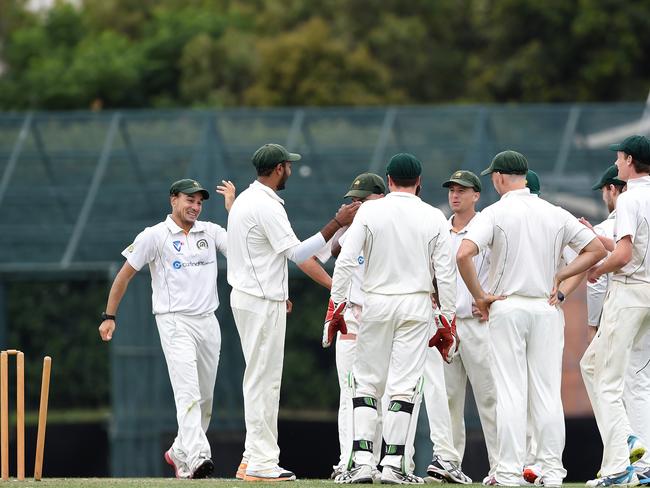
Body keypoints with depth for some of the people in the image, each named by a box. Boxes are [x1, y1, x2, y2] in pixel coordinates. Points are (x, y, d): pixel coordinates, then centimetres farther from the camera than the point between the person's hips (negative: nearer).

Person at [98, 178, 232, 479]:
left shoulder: (211, 232, 10)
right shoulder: (154, 236, -2)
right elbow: (125, 274, 2)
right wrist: (109, 316, 1)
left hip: (208, 322, 6)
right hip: (175, 322, -6)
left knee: (205, 398, 11)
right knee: (188, 392, -20)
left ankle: (180, 453, 29)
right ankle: (197, 457, -30)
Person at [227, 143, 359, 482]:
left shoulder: (245, 200, 14)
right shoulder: (267, 206, -17)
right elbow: (297, 253, -19)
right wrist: (337, 223, -18)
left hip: (249, 297, 10)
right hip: (263, 304, -10)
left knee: (260, 378, 14)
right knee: (264, 379, -8)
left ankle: (253, 459, 15)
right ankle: (261, 464, -7)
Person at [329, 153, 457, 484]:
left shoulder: (370, 211, -3)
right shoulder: (434, 218, -1)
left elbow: (346, 261, -7)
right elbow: (446, 273, -2)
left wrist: (336, 304, -1)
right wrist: (448, 320, 5)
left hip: (376, 305, 0)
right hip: (417, 307, 0)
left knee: (366, 382, 7)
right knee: (405, 385, 1)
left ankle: (361, 460, -3)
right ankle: (394, 465, -2)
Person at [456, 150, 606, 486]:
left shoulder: (495, 213, -7)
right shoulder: (555, 214, 5)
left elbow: (464, 254, -20)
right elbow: (597, 250, 8)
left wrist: (479, 295, -10)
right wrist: (559, 276, 7)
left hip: (507, 308, -3)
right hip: (546, 309, 3)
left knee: (510, 393, -3)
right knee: (547, 393, 5)